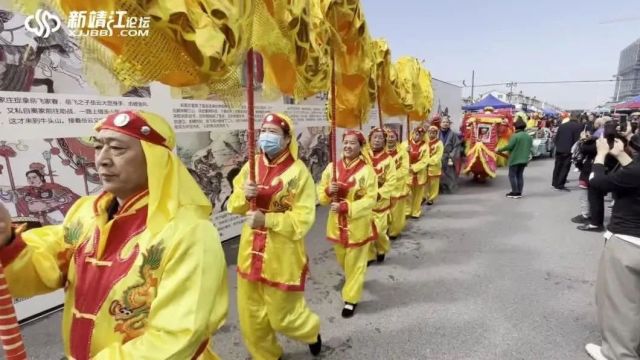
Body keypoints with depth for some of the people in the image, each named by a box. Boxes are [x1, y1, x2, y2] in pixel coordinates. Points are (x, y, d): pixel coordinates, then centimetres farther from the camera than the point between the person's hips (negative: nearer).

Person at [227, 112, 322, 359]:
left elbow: (303, 218, -16)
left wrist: (267, 220, -26)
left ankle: (311, 331, 45)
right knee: (250, 316, 17)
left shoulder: (298, 171, -13)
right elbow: (234, 206, 7)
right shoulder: (250, 166, 4)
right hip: (251, 251, 5)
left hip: (282, 255, -5)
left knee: (282, 315, 11)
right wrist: (244, 195, -15)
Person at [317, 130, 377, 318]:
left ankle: (351, 299, 24)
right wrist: (328, 191, -22)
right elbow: (321, 194, 1)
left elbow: (370, 199, -18)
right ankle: (353, 280, 53)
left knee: (355, 262, 8)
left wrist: (345, 207, -27)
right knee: (342, 259, 23)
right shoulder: (332, 167, -3)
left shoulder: (367, 170, -14)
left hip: (358, 224, -4)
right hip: (337, 222, 5)